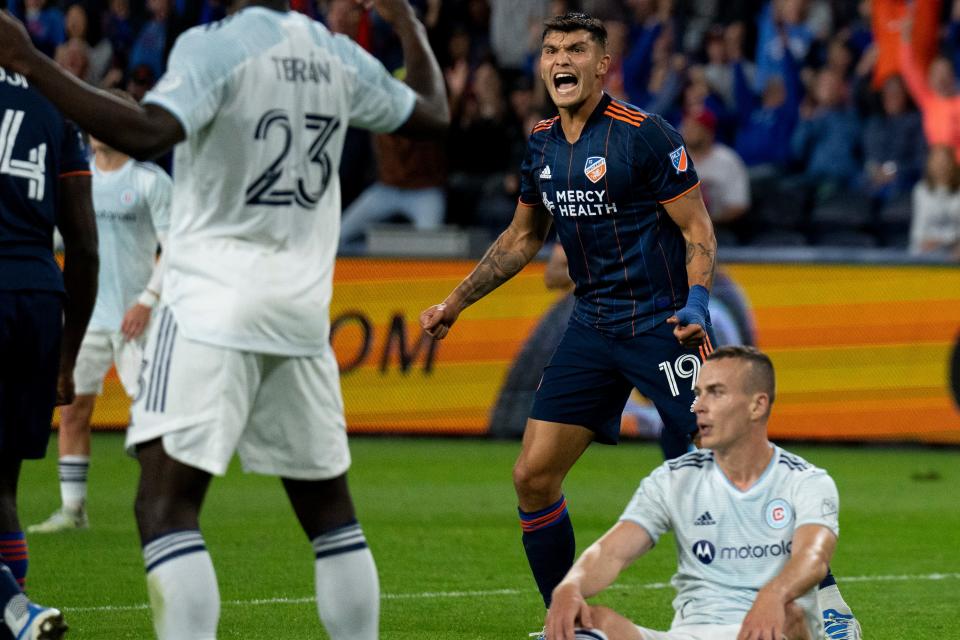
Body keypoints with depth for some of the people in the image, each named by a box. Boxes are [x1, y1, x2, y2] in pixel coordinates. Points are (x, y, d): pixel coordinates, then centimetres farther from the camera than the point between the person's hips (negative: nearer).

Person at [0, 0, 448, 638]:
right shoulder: (339, 57, 7)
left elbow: (148, 133, -26)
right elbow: (434, 114, 23)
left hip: (213, 304, -6)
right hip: (303, 313, 6)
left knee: (166, 505, -10)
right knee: (329, 509, 16)